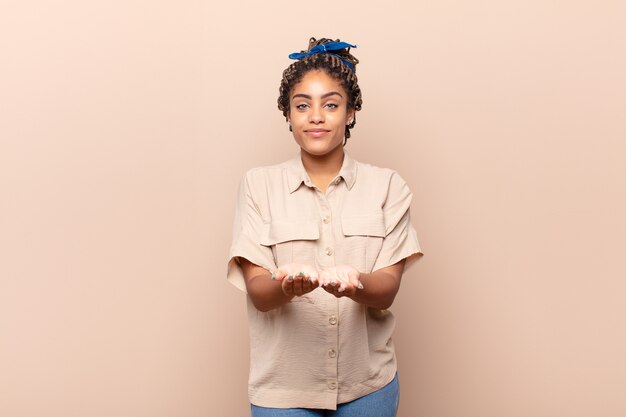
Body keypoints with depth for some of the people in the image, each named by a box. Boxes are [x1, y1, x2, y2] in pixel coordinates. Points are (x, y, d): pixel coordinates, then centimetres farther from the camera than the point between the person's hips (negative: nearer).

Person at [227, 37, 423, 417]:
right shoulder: (260, 185, -2)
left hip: (367, 382, 1)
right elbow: (258, 293, -8)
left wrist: (355, 283, -29)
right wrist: (290, 284, -29)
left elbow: (387, 290, -7)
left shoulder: (387, 186, -1)